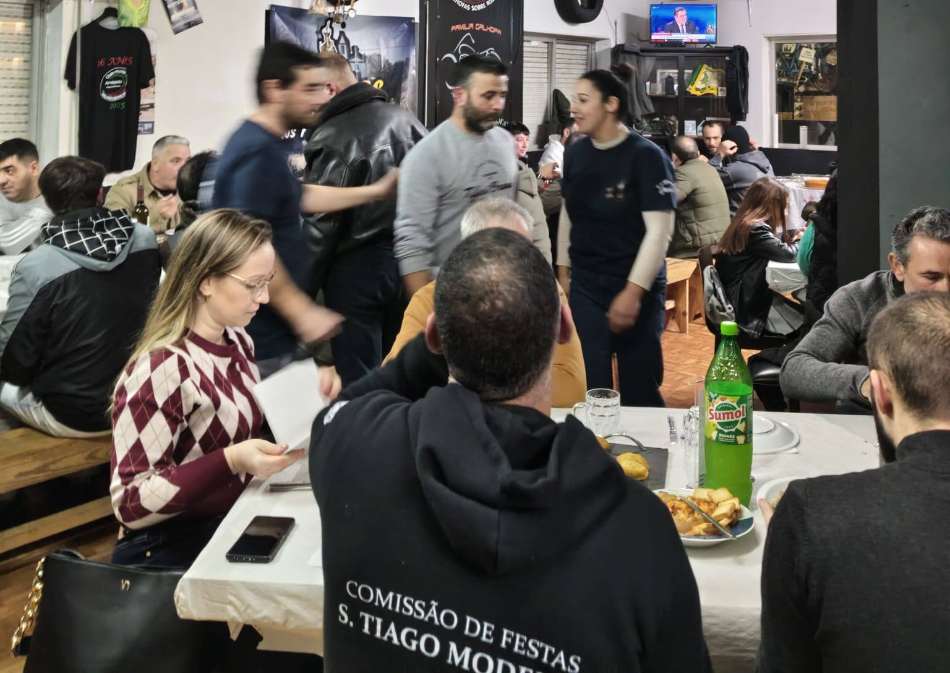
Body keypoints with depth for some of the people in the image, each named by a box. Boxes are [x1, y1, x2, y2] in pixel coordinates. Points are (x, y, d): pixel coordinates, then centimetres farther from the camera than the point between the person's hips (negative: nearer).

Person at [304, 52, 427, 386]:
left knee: (358, 380, 3)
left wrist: (303, 291, -7)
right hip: (411, 261, 7)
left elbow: (320, 225, -15)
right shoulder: (407, 120, 7)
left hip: (358, 266, -7)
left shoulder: (332, 138, -14)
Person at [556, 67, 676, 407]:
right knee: (590, 388, 3)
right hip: (585, 287, 4)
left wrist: (633, 291, -20)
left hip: (637, 290, -4)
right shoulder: (575, 153, 5)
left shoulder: (646, 156, -12)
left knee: (640, 389, 4)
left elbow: (659, 230, -16)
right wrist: (563, 269, 13)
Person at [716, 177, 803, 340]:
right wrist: (802, 240, 4)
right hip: (745, 307, -10)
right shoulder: (755, 229, -18)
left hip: (744, 298, 10)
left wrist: (793, 239, 6)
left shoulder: (746, 224, 12)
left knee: (803, 316, 8)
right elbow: (788, 253, -16)